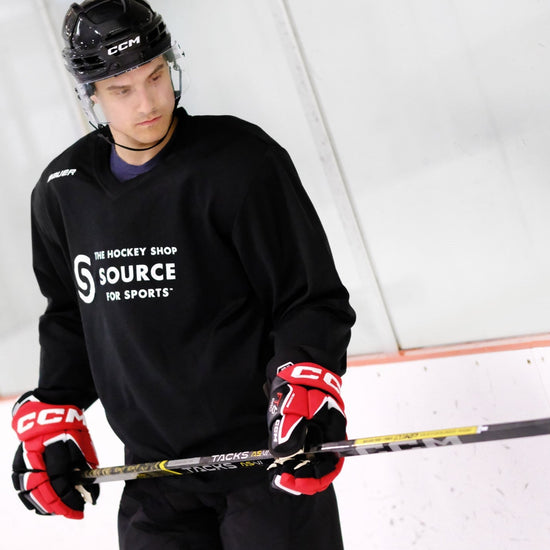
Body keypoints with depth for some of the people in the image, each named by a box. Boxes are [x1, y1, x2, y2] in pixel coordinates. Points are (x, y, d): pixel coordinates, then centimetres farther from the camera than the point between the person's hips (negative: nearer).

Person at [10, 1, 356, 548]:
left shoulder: (242, 160, -12)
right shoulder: (61, 193, 4)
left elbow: (313, 297, -9)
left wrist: (308, 390, -25)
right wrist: (51, 418, 11)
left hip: (264, 451, -4)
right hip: (152, 465, 5)